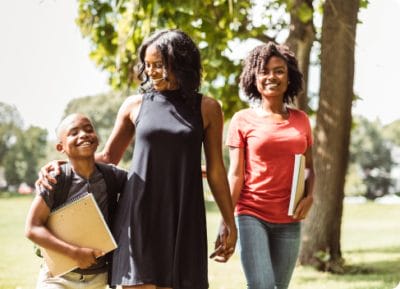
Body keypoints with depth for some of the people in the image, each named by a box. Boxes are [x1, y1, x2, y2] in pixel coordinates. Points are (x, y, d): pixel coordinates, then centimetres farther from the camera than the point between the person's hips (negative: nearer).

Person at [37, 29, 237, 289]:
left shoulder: (207, 109, 7)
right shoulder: (135, 105, 9)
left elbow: (215, 170, 9)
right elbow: (108, 157, 14)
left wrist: (229, 221, 8)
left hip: (183, 218, 0)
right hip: (139, 215, 0)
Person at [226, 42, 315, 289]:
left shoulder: (301, 120, 9)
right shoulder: (243, 120, 0)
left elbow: (310, 167, 15)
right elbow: (236, 173, -2)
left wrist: (310, 196, -5)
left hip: (288, 221, 3)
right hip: (252, 215, -3)